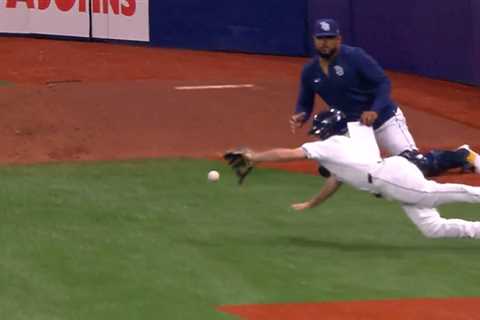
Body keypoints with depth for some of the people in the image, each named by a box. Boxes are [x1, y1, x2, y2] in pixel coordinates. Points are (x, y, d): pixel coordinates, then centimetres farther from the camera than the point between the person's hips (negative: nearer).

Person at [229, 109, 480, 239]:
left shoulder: (328, 146, 11)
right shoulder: (344, 148, 37)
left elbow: (288, 154, 9)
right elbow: (334, 182, 50)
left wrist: (255, 157, 20)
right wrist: (310, 204, 63)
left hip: (391, 175, -8)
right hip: (394, 183, 8)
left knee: (435, 194, -25)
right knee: (433, 228, -2)